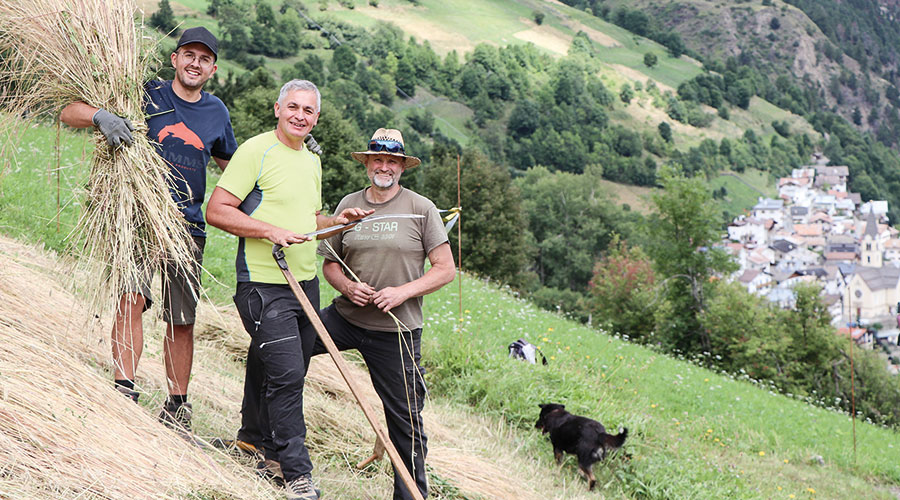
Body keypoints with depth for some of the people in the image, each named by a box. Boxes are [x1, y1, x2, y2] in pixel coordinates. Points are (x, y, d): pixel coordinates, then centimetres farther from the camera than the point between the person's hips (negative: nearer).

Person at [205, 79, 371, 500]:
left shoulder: (311, 162, 17)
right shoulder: (256, 151, -8)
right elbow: (217, 211, -13)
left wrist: (337, 220, 10)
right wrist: (270, 231, -20)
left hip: (305, 283, 8)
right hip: (264, 286, -8)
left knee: (287, 376, 13)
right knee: (286, 375, -11)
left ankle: (260, 446, 30)